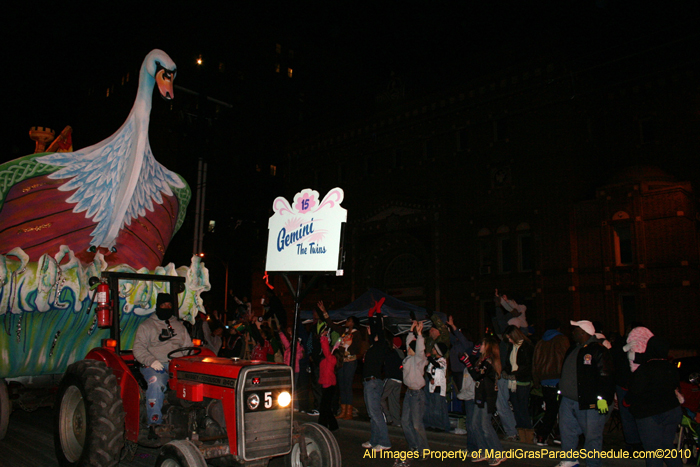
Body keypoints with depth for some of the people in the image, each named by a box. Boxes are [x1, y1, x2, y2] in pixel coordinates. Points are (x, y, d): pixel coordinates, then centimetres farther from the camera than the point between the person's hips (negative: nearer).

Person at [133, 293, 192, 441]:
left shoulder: (179, 326, 23)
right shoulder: (146, 326, 11)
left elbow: (188, 346, 21)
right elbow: (138, 349, 1)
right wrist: (151, 360, -17)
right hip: (155, 365, -3)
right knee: (156, 383, -35)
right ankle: (154, 424, -26)